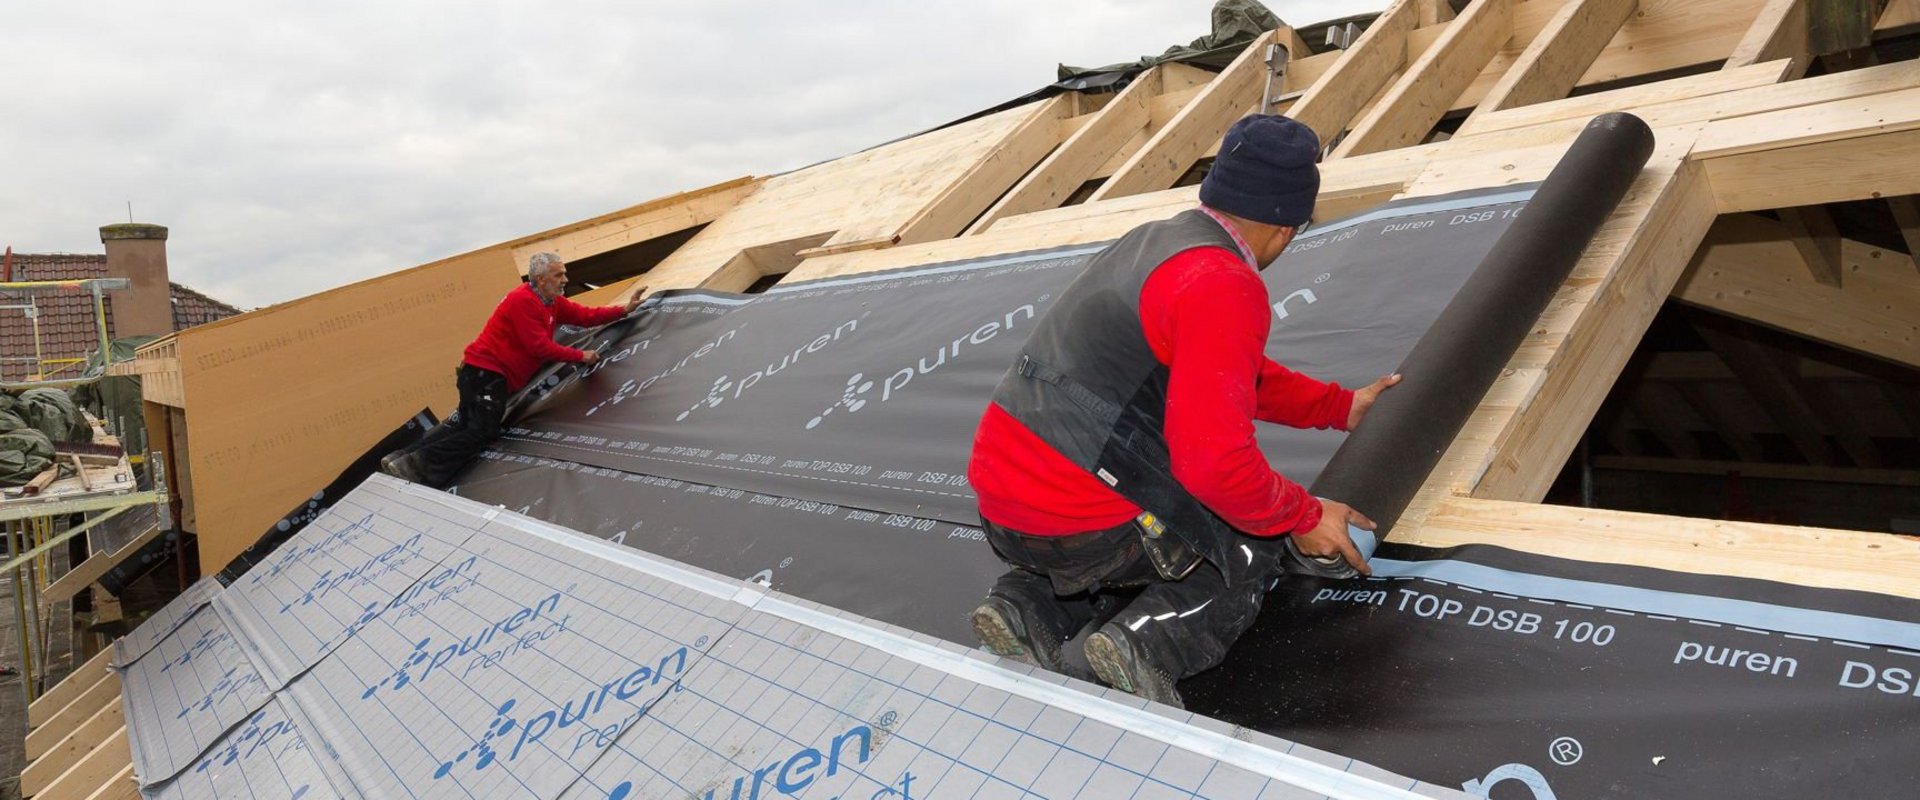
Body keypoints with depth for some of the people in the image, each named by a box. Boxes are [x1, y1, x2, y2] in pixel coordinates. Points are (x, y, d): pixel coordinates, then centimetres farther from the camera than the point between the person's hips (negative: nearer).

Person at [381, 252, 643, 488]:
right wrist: (580, 356, -15)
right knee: (484, 432, -16)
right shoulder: (524, 301, -19)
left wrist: (625, 309, 3)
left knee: (465, 424, 11)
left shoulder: (552, 302, 11)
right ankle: (417, 464, -18)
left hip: (495, 376, 10)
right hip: (484, 373, -10)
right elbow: (540, 347, -23)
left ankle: (404, 457, 8)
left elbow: (586, 316, 12)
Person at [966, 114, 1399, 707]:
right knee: (1253, 550, 16)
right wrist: (1303, 518, -6)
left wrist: (1341, 407, 33)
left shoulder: (1152, 241, 14)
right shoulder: (1224, 286, -16)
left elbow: (1231, 375, 28)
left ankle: (1029, 607, 12)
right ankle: (1146, 642, -8)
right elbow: (1216, 458, -24)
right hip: (1079, 528, -8)